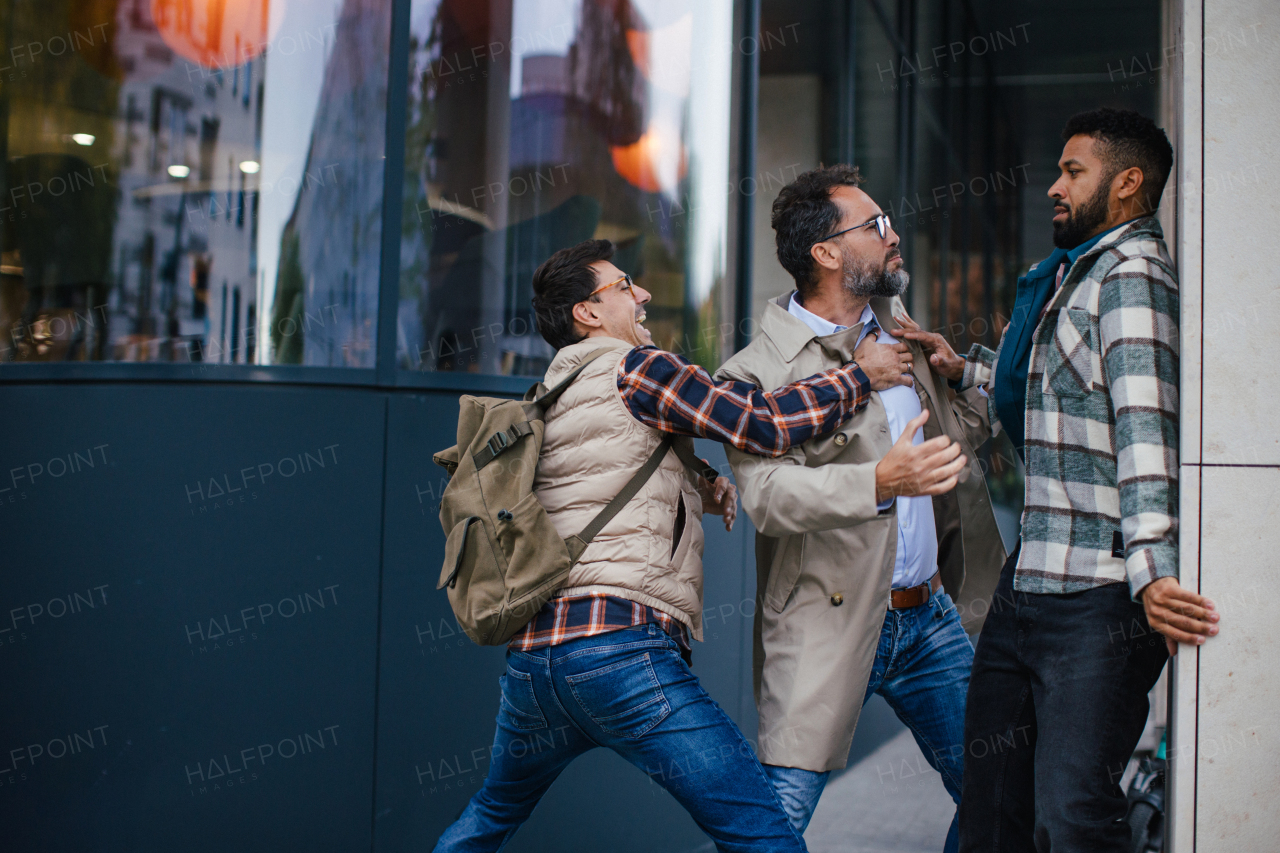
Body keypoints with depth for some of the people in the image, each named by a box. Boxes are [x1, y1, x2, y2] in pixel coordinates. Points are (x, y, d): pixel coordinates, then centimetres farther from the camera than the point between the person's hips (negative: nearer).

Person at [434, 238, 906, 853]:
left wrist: (703, 490, 30)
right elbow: (764, 423, -8)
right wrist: (860, 374, 5)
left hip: (530, 652, 9)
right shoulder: (634, 368, 0)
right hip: (620, 646, -9)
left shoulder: (547, 403, 24)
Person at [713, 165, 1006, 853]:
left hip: (930, 615, 6)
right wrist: (880, 481, -38)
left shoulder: (898, 328, 12)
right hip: (828, 628, -6)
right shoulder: (757, 372, -10)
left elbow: (962, 426, 26)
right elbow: (768, 494, -25)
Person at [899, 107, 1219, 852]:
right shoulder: (1073, 273, 20)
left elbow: (1146, 425, -24)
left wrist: (1150, 568, -33)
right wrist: (965, 368, 31)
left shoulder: (1133, 273, -11)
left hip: (1099, 598, -10)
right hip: (1027, 587, 10)